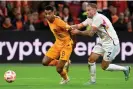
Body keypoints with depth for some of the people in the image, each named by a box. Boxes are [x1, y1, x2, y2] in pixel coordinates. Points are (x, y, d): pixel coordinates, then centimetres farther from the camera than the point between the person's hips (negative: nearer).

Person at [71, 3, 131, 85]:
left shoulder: (98, 18, -22)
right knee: (91, 59, -2)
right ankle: (93, 81, 10)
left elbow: (91, 33, -26)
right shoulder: (90, 19, 7)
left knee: (104, 67, -3)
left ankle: (125, 69, 14)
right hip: (103, 42, 9)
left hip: (111, 43, -9)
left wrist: (78, 32, -20)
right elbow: (79, 25, 0)